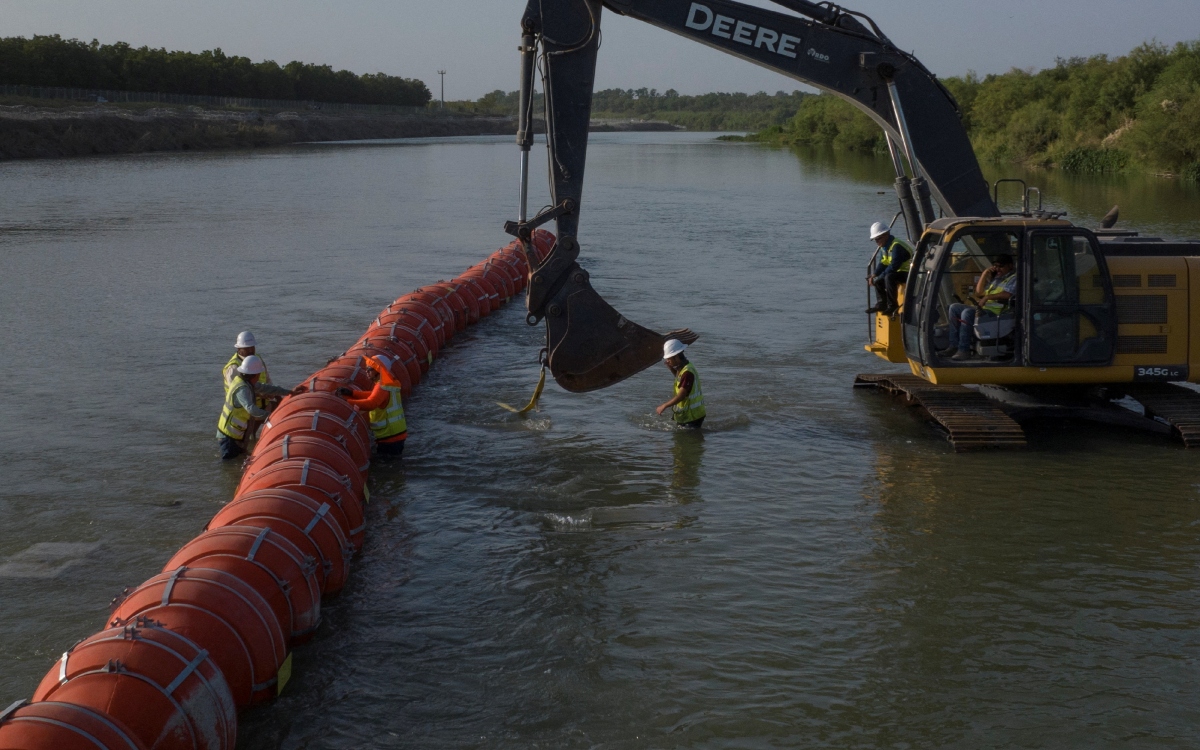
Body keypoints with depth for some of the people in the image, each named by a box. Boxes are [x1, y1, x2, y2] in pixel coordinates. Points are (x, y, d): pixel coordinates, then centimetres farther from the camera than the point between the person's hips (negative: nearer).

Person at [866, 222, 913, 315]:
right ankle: (881, 304, 14)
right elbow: (882, 264, 10)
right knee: (878, 280, 11)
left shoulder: (896, 246, -23)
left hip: (908, 273, -11)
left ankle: (892, 306, -27)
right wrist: (874, 275, -8)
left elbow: (893, 266, -27)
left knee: (889, 277, -33)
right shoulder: (884, 247, 8)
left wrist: (879, 276, -21)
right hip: (899, 271, 11)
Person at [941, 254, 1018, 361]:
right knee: (954, 308, -1)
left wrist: (987, 297, -21)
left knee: (967, 312, -32)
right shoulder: (996, 278, 29)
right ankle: (954, 346, -11)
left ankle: (964, 350, -33)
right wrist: (985, 274, 17)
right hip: (982, 307, 10)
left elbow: (1008, 294, -18)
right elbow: (978, 292, 26)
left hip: (997, 311, -10)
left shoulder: (1014, 278, 1)